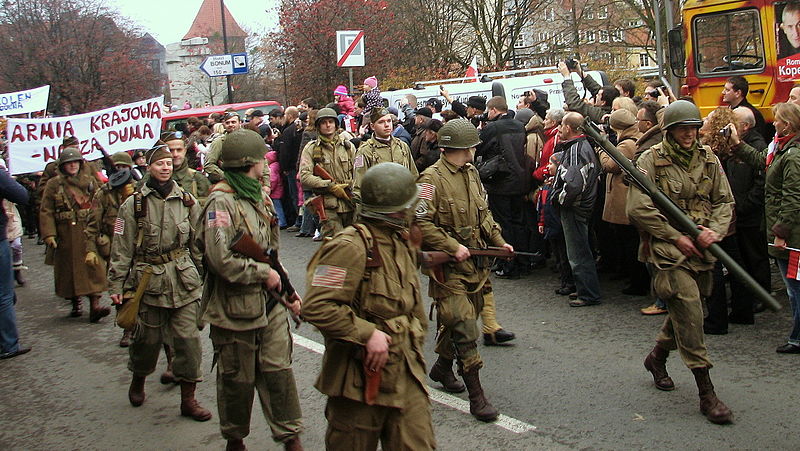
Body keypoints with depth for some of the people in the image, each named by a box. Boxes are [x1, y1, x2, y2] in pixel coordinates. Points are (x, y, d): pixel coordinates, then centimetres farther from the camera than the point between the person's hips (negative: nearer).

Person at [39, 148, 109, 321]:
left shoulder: (90, 181, 9)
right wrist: (48, 234, -11)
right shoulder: (53, 184, 3)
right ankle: (76, 304, 22)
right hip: (65, 234, 0)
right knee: (69, 268, 7)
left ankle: (95, 306, -11)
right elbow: (46, 211, -1)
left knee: (93, 268, -7)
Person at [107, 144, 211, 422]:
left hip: (184, 280, 1)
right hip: (148, 281, -1)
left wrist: (205, 277, 12)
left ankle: (188, 399, 10)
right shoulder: (134, 204, -2)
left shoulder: (187, 201, 4)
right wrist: (116, 286, -2)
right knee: (149, 338, 10)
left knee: (188, 338, -2)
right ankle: (138, 380, 39)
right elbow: (121, 249, 0)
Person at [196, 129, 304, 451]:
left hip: (269, 302, 7)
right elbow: (221, 259, -25)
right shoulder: (221, 202, -16)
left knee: (279, 371, 7)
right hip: (235, 307, -7)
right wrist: (264, 273, -15)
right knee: (238, 378, 9)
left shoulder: (257, 197, 13)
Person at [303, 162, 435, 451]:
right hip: (361, 375, -7)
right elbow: (317, 307, -27)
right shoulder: (352, 246, -19)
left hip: (407, 373, 7)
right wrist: (368, 334, -25)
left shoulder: (402, 242, 12)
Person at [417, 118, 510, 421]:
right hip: (448, 266, -8)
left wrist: (498, 240, 8)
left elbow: (483, 213, 21)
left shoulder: (471, 173, 12)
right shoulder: (432, 179, -15)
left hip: (475, 262, 8)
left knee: (453, 320, 17)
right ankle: (476, 395, -4)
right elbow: (420, 222, -20)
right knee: (464, 326, -9)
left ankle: (442, 368, 39)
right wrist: (452, 247, -22)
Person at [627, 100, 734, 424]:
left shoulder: (708, 159, 8)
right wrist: (676, 237, -13)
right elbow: (638, 209, -11)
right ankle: (706, 393, -8)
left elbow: (724, 200, 11)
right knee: (689, 308, -13)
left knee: (684, 309, 16)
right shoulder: (651, 160, -6)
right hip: (668, 249, -6)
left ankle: (657, 358, 43)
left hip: (701, 250, 6)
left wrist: (715, 230, -9)